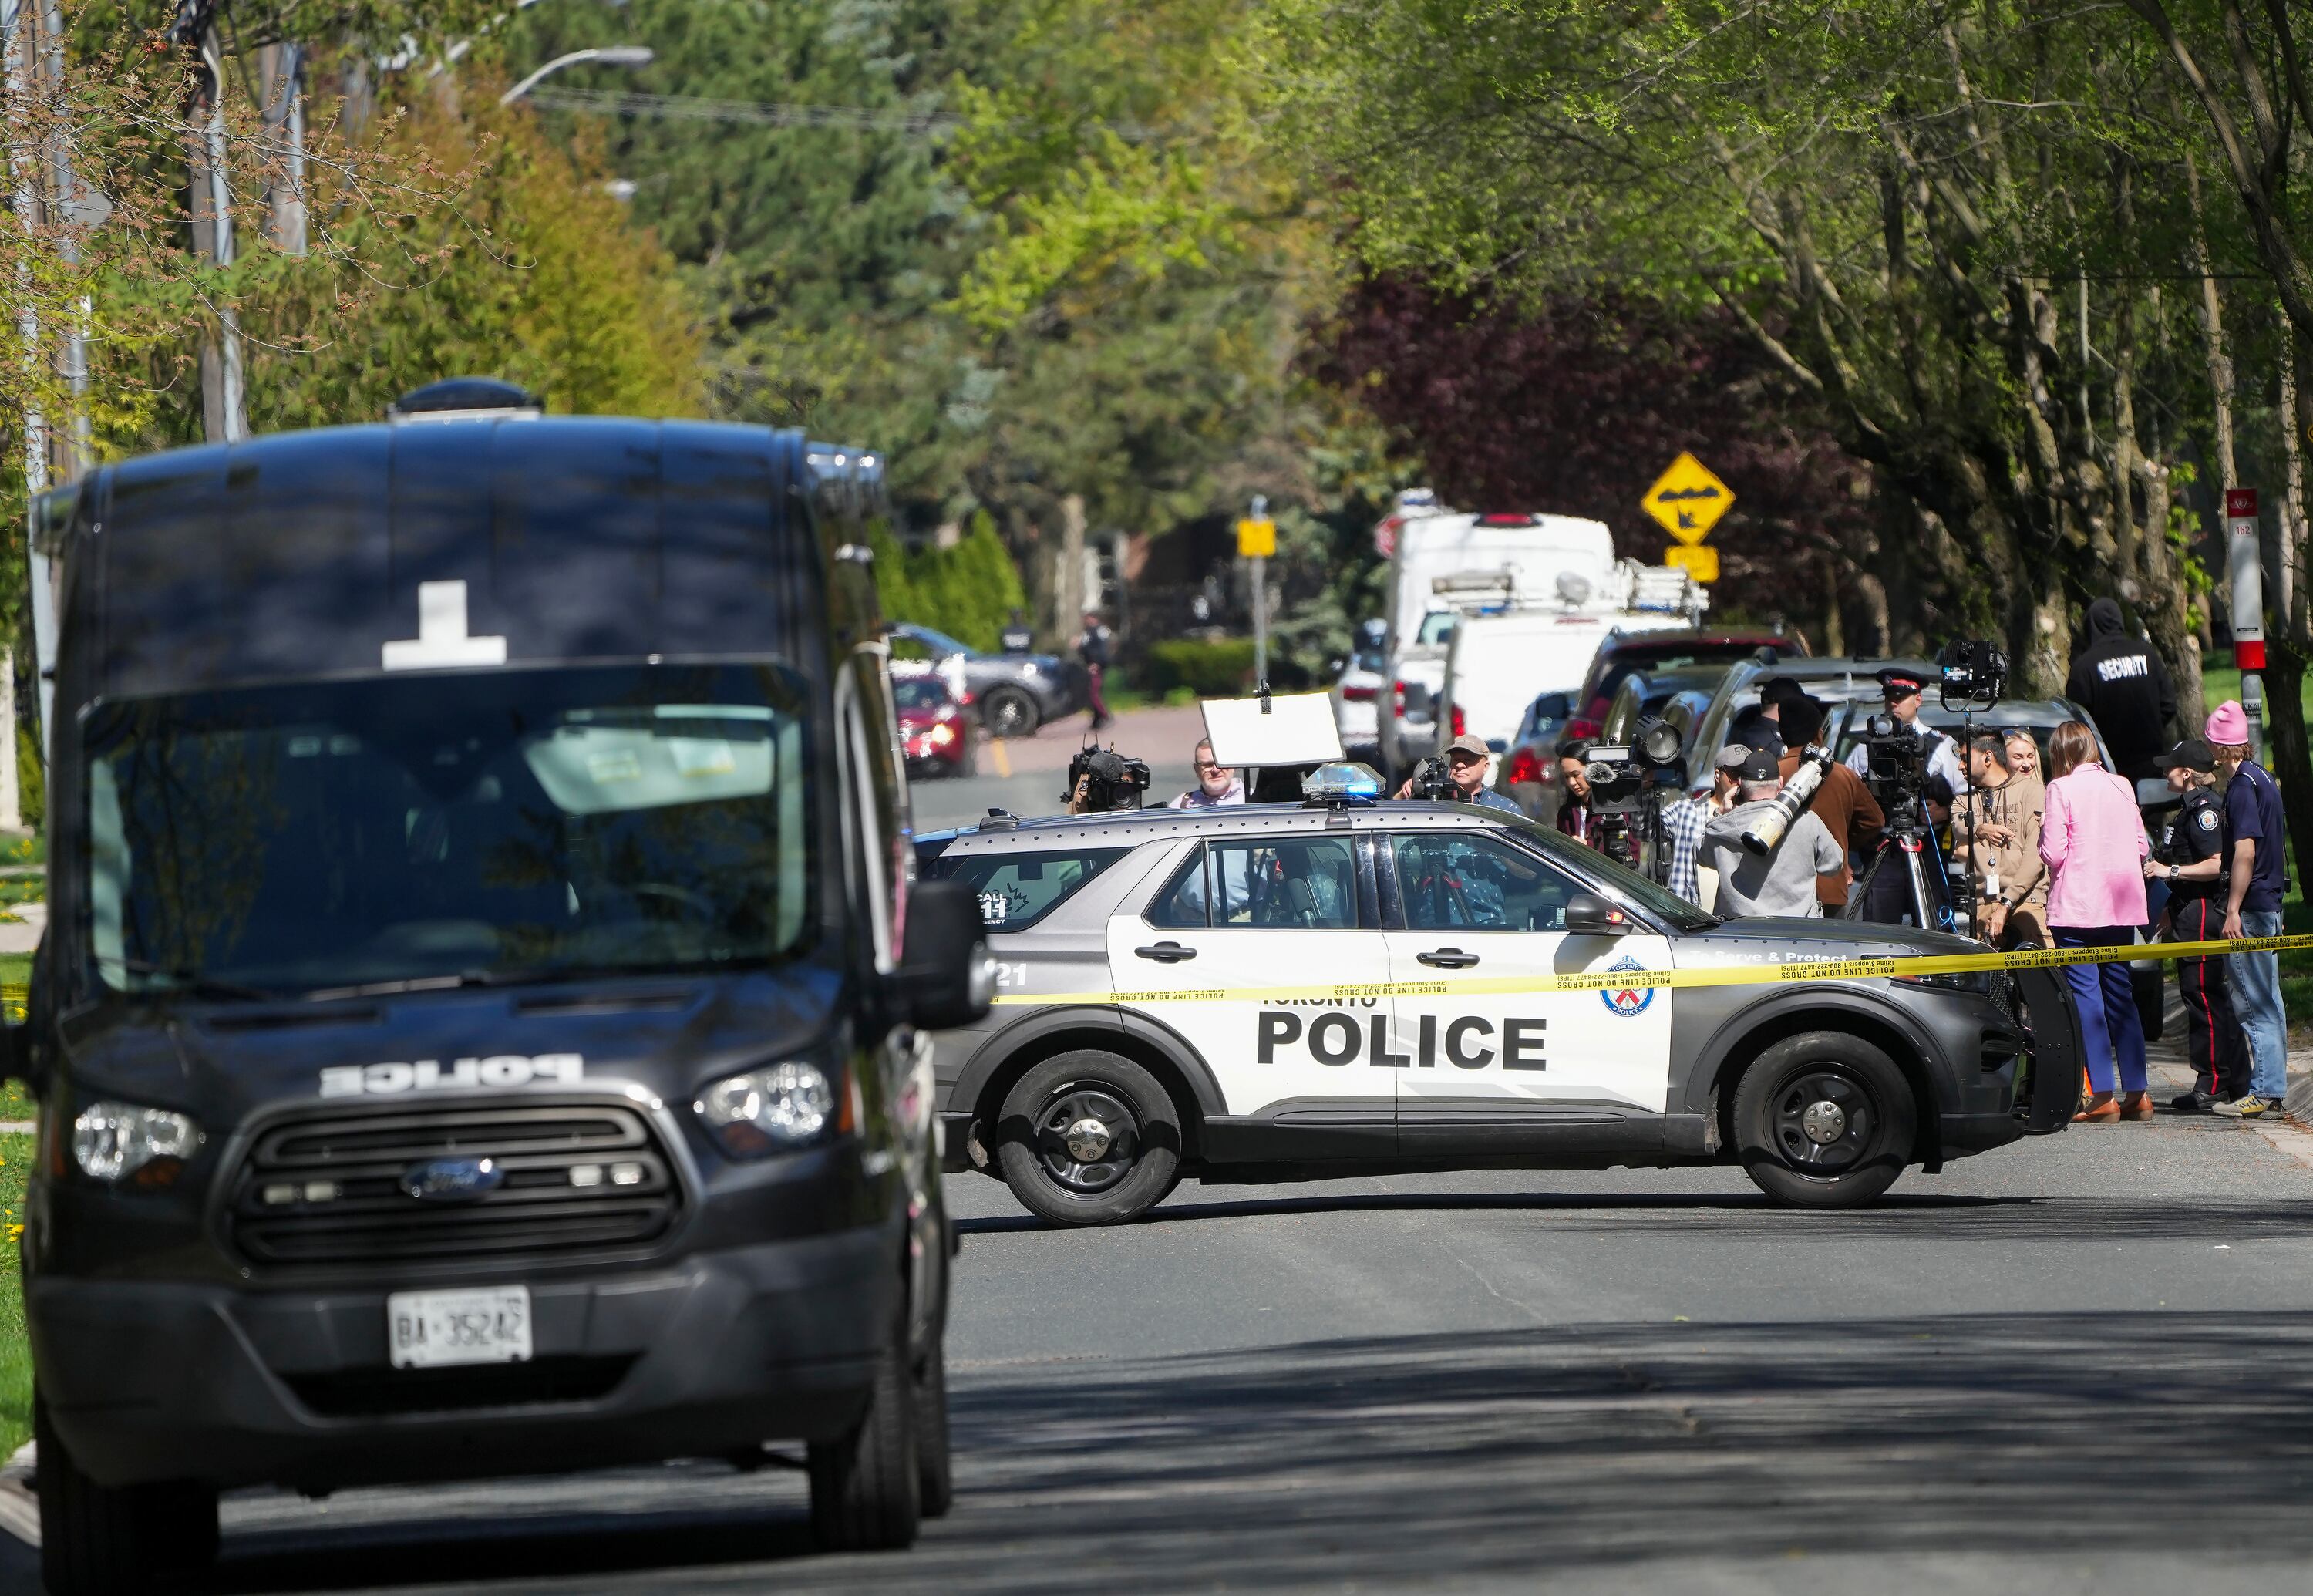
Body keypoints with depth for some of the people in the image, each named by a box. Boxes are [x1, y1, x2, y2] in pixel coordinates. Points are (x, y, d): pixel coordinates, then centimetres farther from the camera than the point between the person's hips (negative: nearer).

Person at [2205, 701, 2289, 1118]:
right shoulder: (2263, 778, 15)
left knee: (2253, 1003, -8)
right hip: (2268, 904, 10)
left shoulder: (2242, 784, -14)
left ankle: (2263, 1091, -9)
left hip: (2249, 909, -10)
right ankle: (2272, 1090, 17)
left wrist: (2233, 910, -20)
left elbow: (2246, 850, -21)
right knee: (2266, 1001, 13)